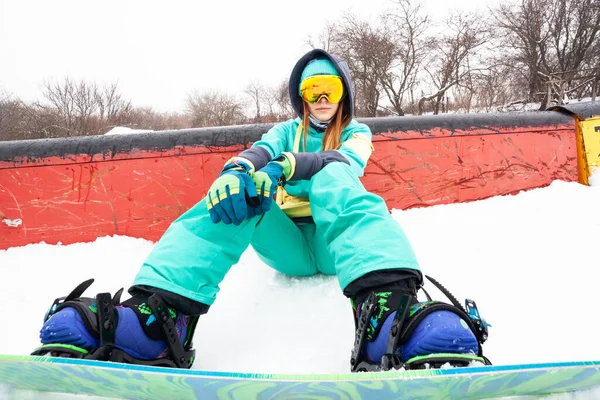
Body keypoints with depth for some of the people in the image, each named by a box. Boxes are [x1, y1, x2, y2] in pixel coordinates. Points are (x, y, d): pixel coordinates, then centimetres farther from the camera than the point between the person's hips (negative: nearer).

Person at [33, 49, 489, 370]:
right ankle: (158, 313, -47)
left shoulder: (357, 133, 15)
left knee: (332, 174, -32)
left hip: (333, 243, -2)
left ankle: (391, 315, -61)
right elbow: (258, 152, -4)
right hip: (288, 244, 2)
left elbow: (344, 162, -11)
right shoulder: (287, 131, 21)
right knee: (238, 188, -25)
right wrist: (236, 172, -29)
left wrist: (285, 167, -30)